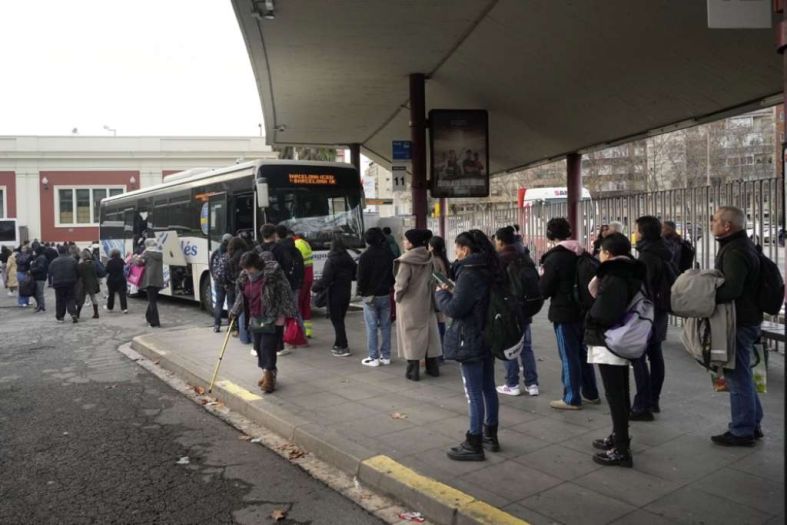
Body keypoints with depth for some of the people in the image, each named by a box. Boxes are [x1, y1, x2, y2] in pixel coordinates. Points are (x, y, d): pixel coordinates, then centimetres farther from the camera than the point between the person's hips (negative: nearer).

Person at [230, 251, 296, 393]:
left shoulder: (273, 272, -16)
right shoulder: (245, 277, 6)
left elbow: (285, 292, -13)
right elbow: (242, 295, 21)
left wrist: (289, 313, -13)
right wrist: (234, 312, 24)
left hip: (273, 319, -7)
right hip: (255, 319, 7)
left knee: (267, 347, -8)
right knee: (258, 347, 11)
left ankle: (269, 376, 3)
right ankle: (267, 374, 27)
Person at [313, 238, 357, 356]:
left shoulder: (331, 261, -15)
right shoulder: (349, 260, 5)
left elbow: (326, 279, -19)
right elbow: (354, 276, 10)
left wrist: (316, 287, -5)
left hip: (335, 294, -7)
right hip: (346, 292, 7)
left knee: (336, 320, -1)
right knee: (340, 319, 16)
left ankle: (343, 347, -3)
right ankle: (338, 344, 23)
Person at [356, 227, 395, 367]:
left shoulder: (365, 256, -12)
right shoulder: (389, 255, 5)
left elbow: (362, 277, -11)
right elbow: (394, 274, 9)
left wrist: (361, 291, 3)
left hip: (370, 296, -5)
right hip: (385, 295, 5)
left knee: (371, 327, 0)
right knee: (385, 326, 10)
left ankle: (373, 357, 1)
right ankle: (386, 356, 14)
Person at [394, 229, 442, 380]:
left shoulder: (406, 261, -19)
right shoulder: (428, 259, 0)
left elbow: (401, 284, -21)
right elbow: (432, 281, 4)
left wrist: (397, 295, -3)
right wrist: (431, 297, 13)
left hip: (409, 305, -5)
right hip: (426, 303, 6)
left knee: (411, 335, 3)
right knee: (428, 333, 14)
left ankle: (413, 371, 8)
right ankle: (433, 367, 23)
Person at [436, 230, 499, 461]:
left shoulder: (469, 273, -19)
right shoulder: (488, 271, 9)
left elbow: (455, 309, -20)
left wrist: (442, 293, -4)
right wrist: (453, 291, 10)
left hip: (470, 341, -9)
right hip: (487, 338, 9)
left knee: (474, 394, -3)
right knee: (488, 389, 17)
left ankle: (473, 445, 5)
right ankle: (490, 435, 29)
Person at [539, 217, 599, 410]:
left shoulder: (554, 258, -16)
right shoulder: (582, 254, 5)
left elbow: (544, 291, -13)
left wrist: (543, 276, 4)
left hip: (564, 312, -7)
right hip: (584, 310, 7)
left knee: (569, 355, -1)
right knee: (583, 352, 17)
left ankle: (572, 399, 6)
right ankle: (591, 393, 26)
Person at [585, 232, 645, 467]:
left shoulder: (613, 278, -20)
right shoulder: (629, 274, 11)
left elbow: (604, 313, -28)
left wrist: (591, 317, -8)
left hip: (608, 343, -10)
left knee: (614, 395, -5)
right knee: (620, 393, 19)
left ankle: (621, 449, 0)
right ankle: (619, 437, 32)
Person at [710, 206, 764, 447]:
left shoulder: (735, 251, -20)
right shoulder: (742, 245, 13)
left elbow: (732, 289, -32)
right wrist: (707, 291, 7)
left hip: (739, 321, -10)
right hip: (745, 317, 10)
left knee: (737, 375, 0)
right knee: (742, 373, 19)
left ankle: (741, 431, 10)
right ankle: (753, 423, 31)